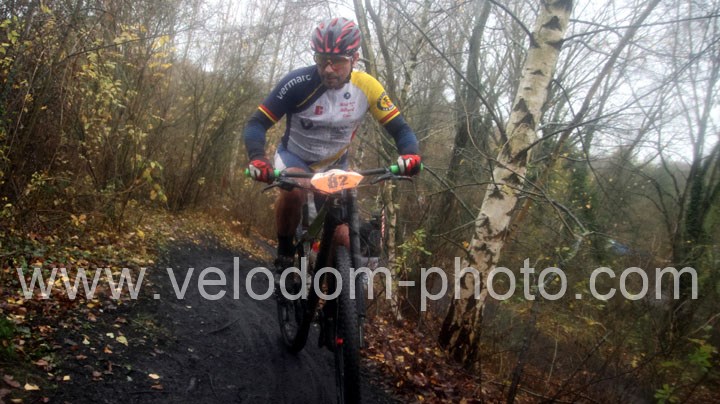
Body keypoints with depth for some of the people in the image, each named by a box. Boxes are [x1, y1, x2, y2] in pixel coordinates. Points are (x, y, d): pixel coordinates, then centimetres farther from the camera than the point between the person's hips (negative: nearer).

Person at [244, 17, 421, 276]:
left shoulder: (366, 87, -19)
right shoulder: (298, 83, -26)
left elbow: (399, 128, -15)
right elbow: (256, 124, -24)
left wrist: (409, 153, -38)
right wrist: (257, 157, -45)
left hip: (334, 165, 2)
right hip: (294, 157, -2)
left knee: (341, 240, -7)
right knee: (292, 193, -37)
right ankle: (285, 251, -11)